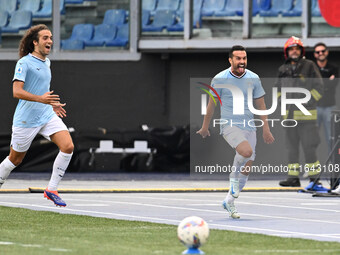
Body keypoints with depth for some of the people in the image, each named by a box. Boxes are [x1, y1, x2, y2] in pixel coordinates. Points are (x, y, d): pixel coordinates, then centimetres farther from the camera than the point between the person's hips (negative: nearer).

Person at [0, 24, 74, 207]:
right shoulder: (24, 63, -12)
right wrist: (41, 99, -33)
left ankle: (51, 190, -5)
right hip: (26, 120, -6)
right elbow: (17, 91, -22)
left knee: (68, 146, -14)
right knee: (15, 159, 5)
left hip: (47, 116, 6)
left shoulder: (46, 62, 13)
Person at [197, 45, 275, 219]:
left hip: (249, 127, 4)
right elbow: (212, 104, 7)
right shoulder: (220, 79, -4)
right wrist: (205, 127, 14)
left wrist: (266, 129, 9)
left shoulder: (253, 79, 4)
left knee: (246, 169, 1)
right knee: (246, 151, -31)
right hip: (229, 125, -4)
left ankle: (229, 201, 19)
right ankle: (233, 176, -3)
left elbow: (260, 105, 12)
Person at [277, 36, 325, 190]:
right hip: (289, 113, 6)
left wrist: (309, 101, -12)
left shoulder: (309, 66, -1)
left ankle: (314, 177, -3)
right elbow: (278, 88, 25)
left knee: (308, 146, -8)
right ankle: (293, 177, 11)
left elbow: (319, 86, -2)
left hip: (306, 114, -6)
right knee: (292, 147, 7)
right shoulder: (283, 69, 14)